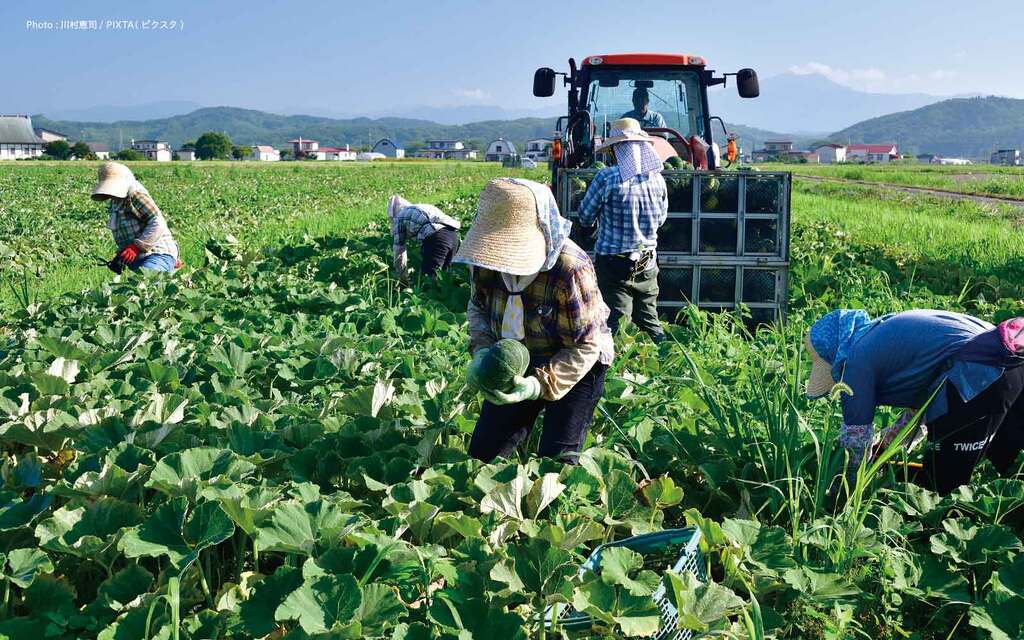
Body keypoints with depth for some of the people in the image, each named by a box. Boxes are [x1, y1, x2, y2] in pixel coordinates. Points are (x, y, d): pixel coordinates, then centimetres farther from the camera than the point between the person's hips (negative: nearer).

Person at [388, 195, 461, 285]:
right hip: (454, 233, 7)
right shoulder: (424, 207, 38)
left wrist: (402, 279, 27)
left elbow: (398, 249, 18)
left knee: (428, 277, -1)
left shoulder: (399, 217, 19)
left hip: (436, 236, -7)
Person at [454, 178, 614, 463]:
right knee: (482, 453, 9)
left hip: (575, 365, -5)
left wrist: (539, 385, -36)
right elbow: (478, 307, 2)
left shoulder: (571, 269, -34)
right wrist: (482, 352, -17)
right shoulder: (487, 258, -17)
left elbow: (585, 347, -26)